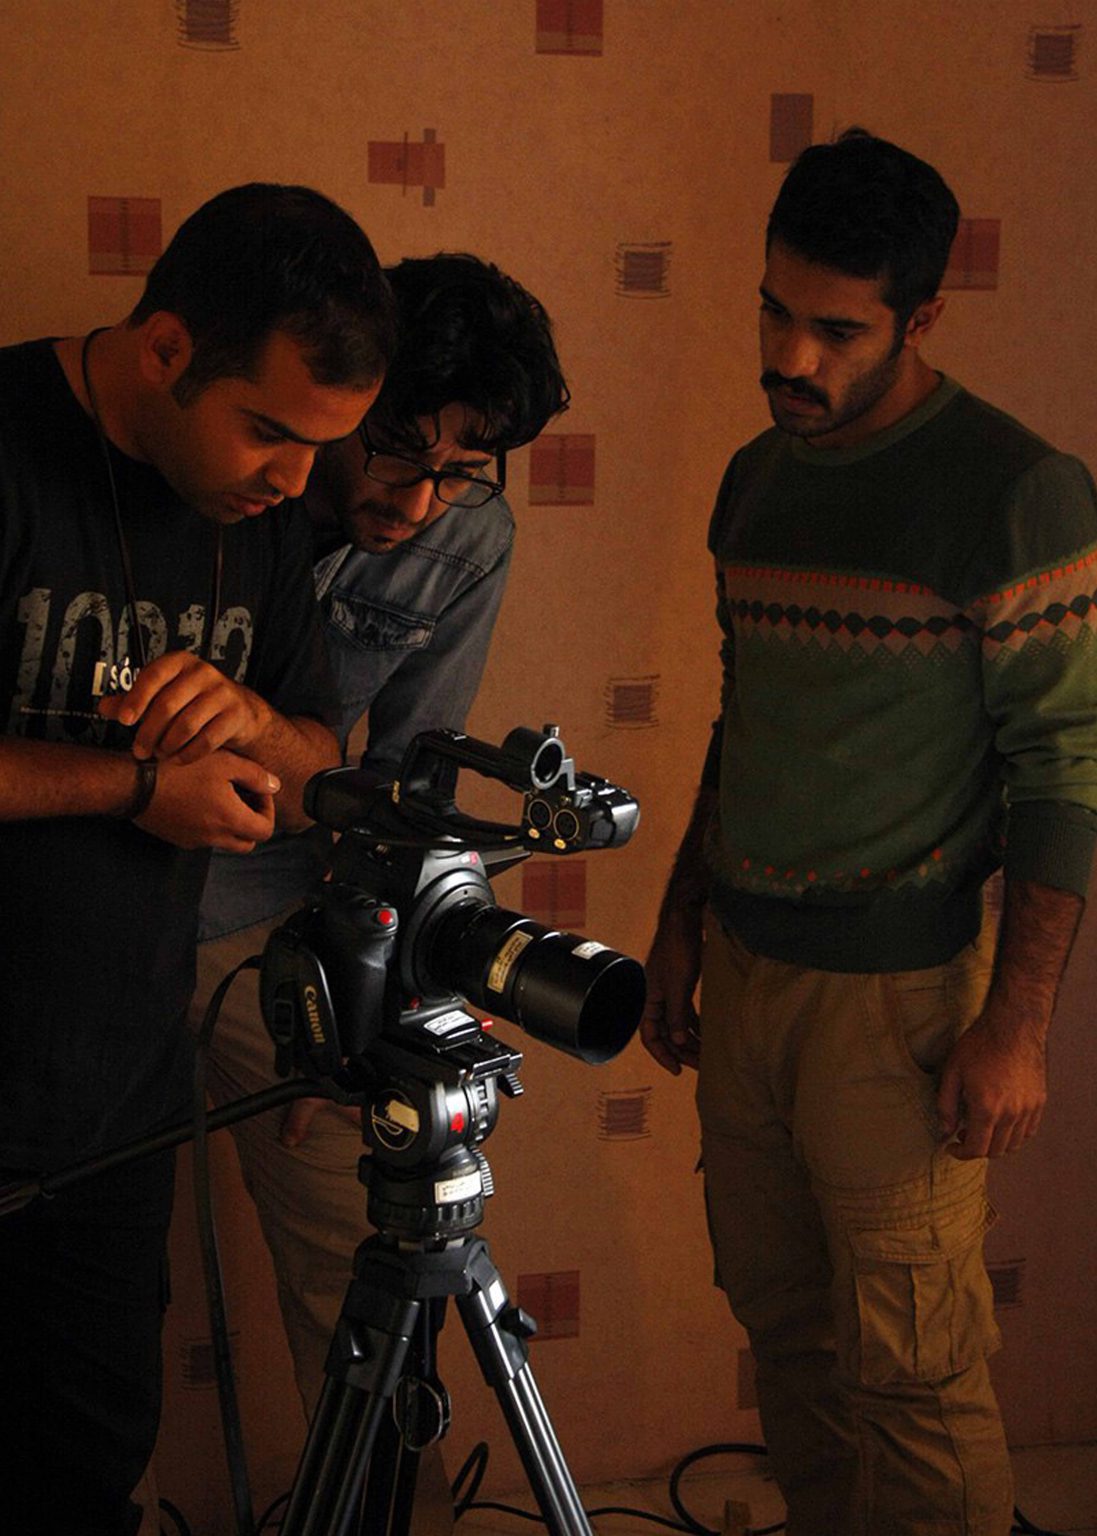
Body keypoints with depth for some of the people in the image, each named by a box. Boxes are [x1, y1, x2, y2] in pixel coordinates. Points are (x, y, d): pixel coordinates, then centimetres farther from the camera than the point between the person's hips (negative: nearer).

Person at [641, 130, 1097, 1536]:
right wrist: (679, 923, 19)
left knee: (909, 1374, 0)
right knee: (782, 1323, 14)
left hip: (901, 993, -6)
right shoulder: (758, 479, 10)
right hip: (743, 971, 6)